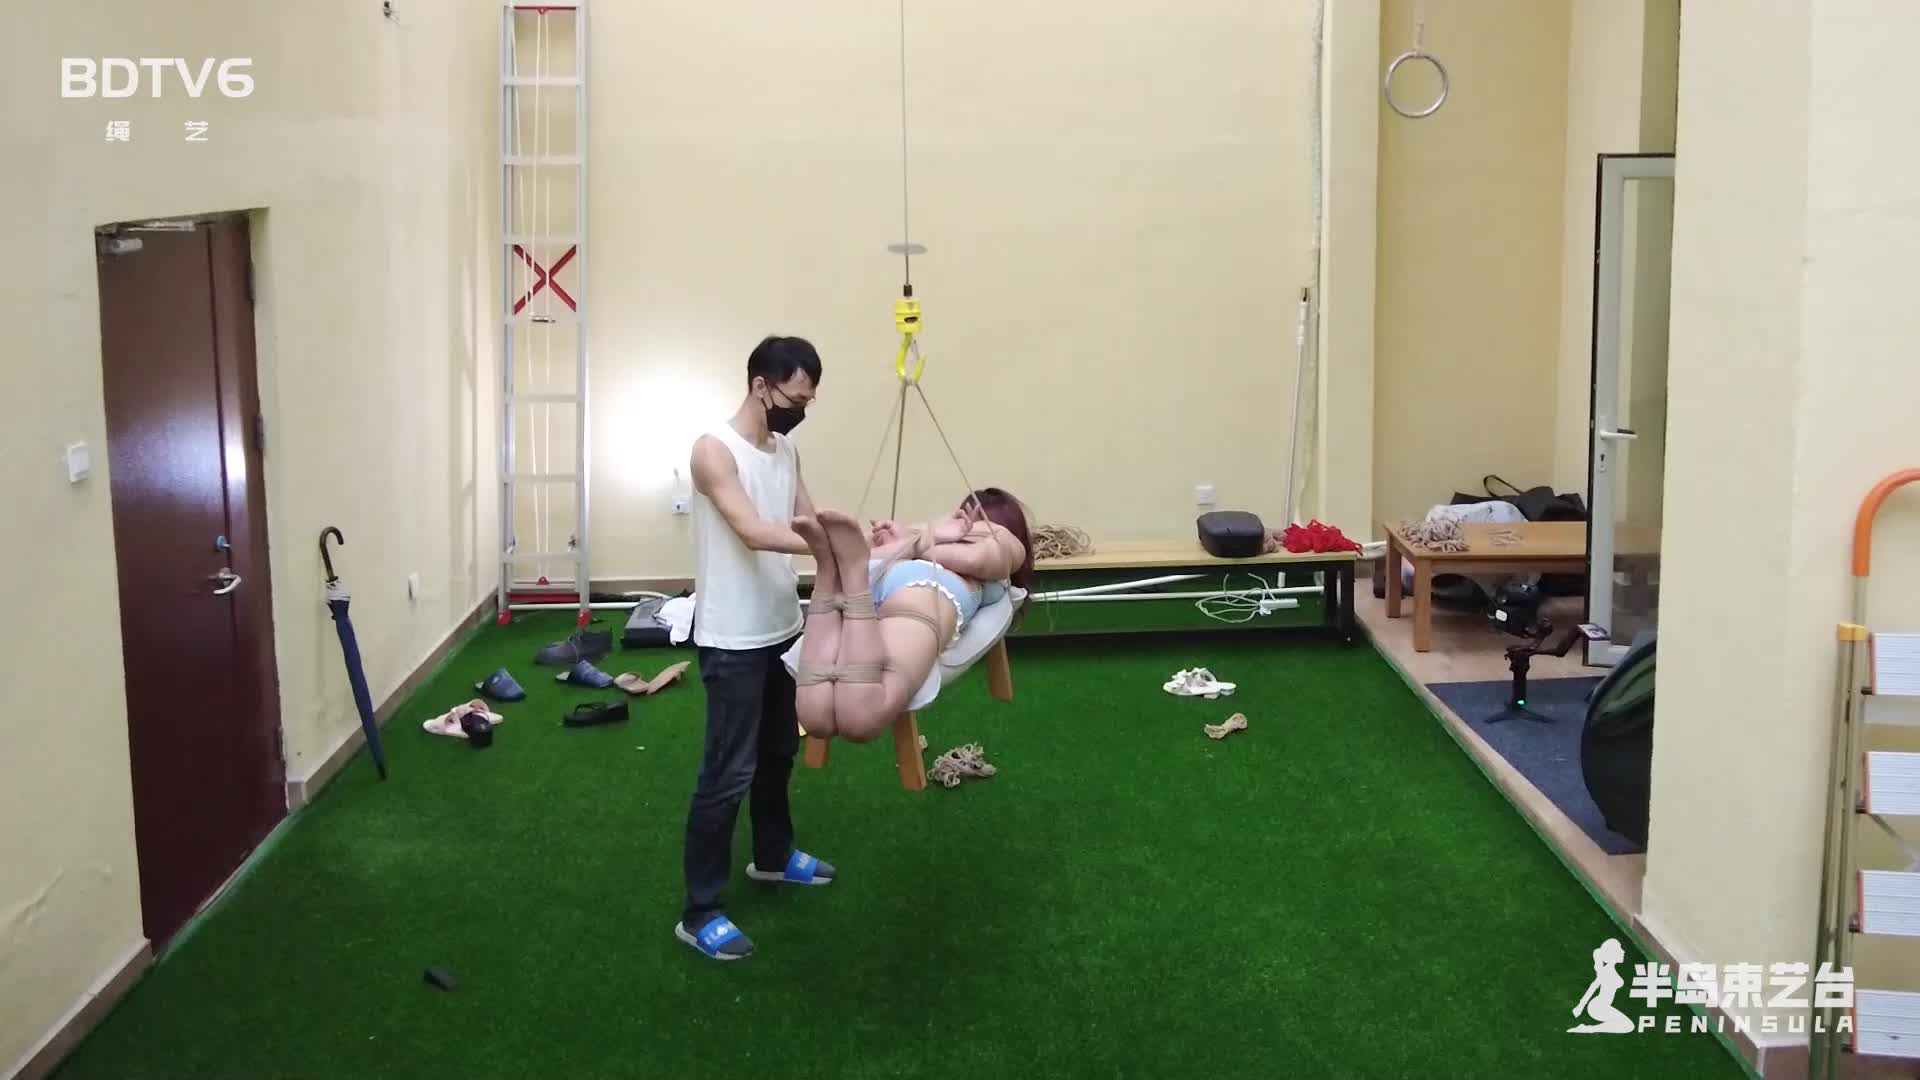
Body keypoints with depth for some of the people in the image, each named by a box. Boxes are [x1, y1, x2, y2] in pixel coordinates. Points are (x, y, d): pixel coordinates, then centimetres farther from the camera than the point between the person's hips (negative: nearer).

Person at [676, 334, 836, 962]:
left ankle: (774, 856, 44)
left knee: (779, 752, 23)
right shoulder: (714, 449, -18)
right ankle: (700, 913, 2)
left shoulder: (786, 451, 8)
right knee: (728, 773, -6)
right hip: (733, 640, -9)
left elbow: (810, 521, 9)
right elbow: (754, 532, -28)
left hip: (782, 629, 9)